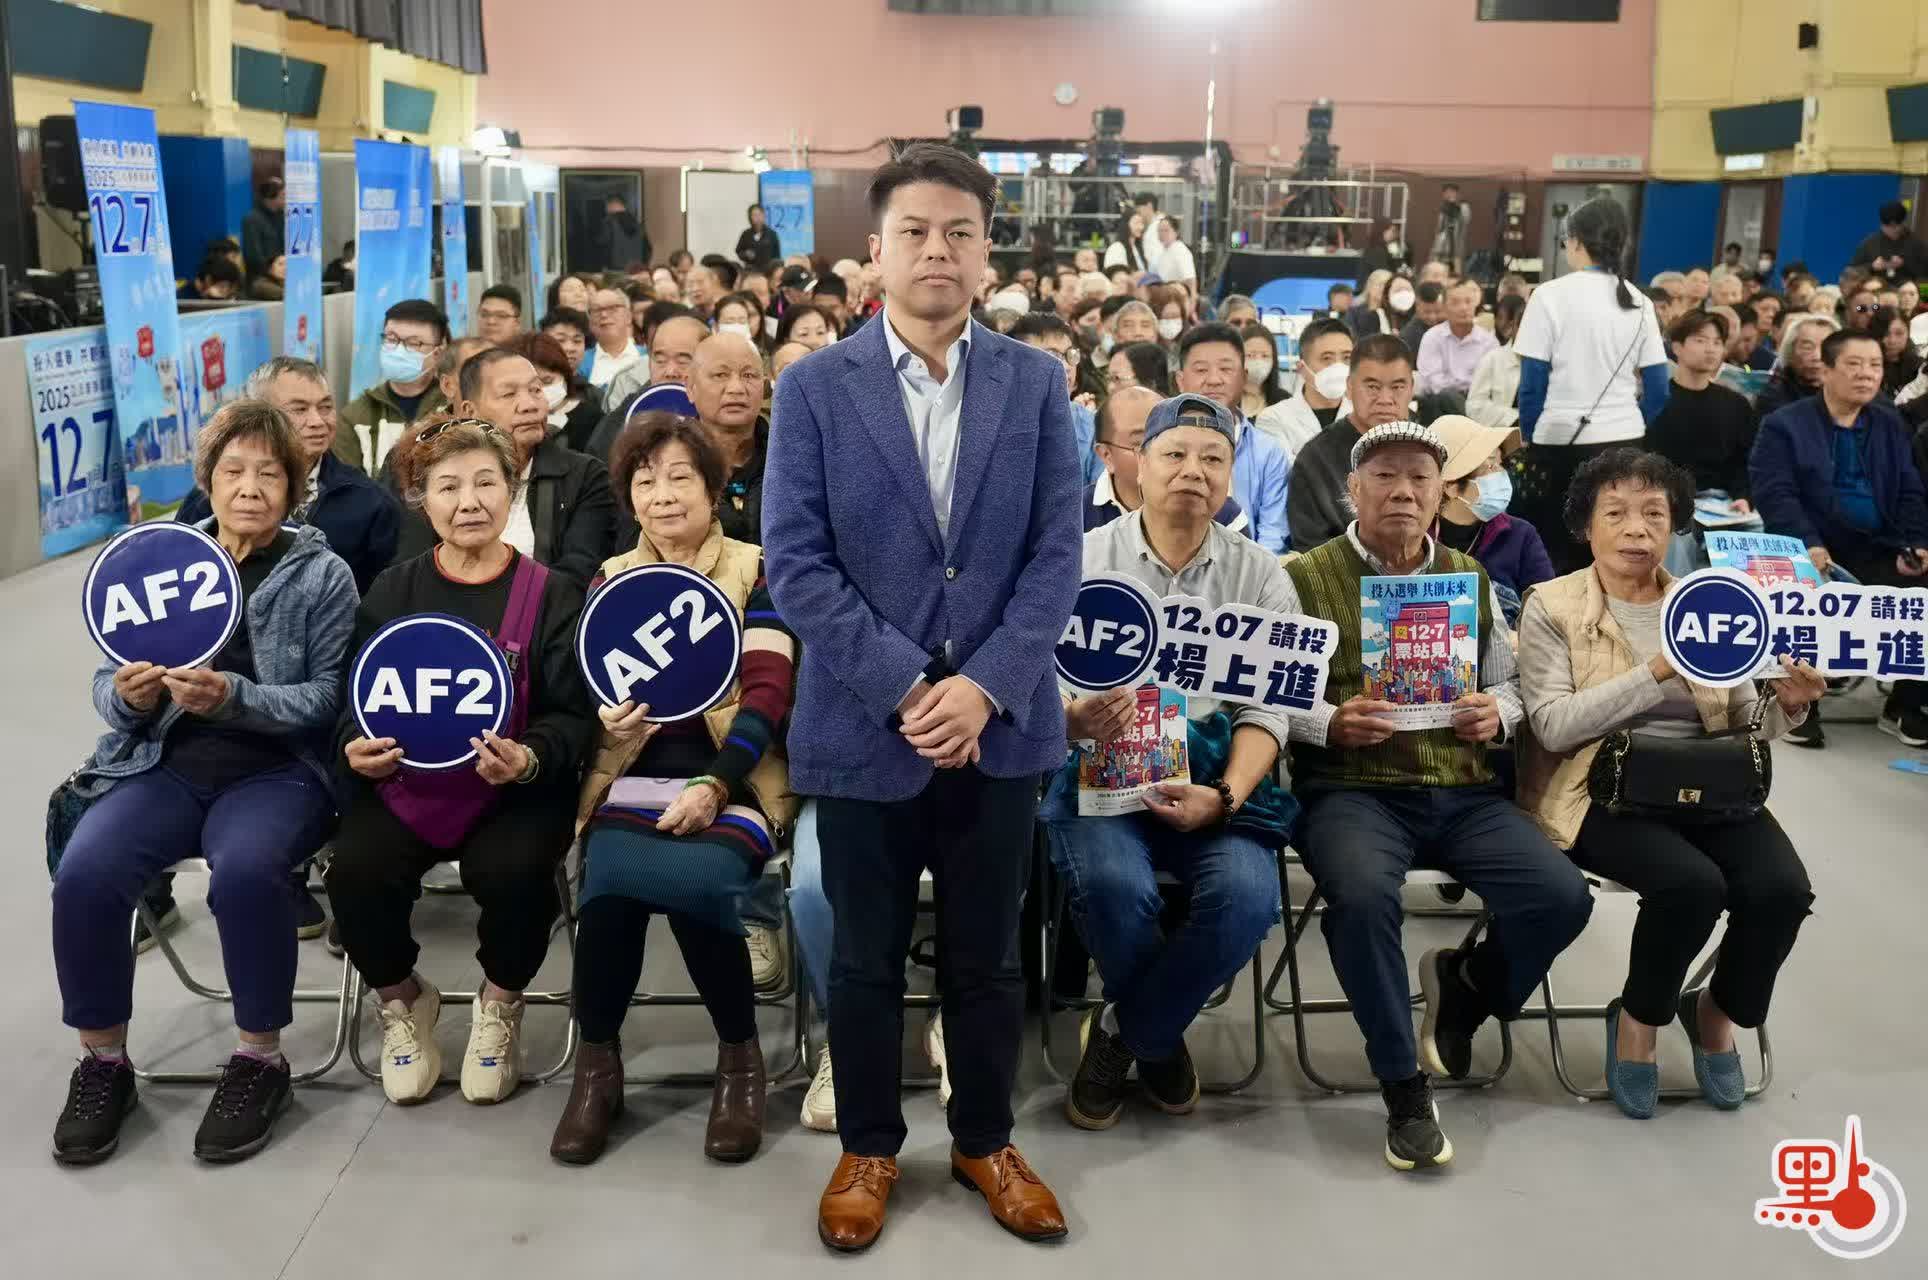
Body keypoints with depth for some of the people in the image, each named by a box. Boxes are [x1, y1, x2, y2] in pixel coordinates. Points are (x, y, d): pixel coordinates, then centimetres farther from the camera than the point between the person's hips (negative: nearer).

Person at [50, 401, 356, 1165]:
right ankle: (102, 1061, -1)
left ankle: (260, 1058, -11)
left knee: (245, 871, -34)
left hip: (278, 769, -3)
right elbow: (106, 683, 10)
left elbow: (327, 697, -7)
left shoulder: (322, 574, 0)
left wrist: (234, 697, -23)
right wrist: (127, 695, -15)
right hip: (165, 764, 3)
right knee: (83, 874, -24)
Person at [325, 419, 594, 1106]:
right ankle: (401, 999, 9)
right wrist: (357, 746, -12)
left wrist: (529, 759, -25)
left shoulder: (551, 594, 0)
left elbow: (572, 715, -4)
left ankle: (500, 1003, 4)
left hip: (516, 790, -2)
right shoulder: (393, 591, 8)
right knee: (356, 869, -25)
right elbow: (355, 696, 11)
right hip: (402, 780, 2)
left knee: (512, 870, -32)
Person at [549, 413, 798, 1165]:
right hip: (633, 776, 3)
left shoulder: (756, 571, 5)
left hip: (732, 777, -2)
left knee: (697, 875, -34)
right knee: (609, 882, -30)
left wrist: (713, 786, -19)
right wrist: (605, 719, -13)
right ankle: (596, 1061, -6)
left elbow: (767, 694, -5)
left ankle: (740, 1055, -8)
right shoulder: (610, 580, 16)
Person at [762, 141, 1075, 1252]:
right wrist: (904, 687, -15)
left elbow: (1058, 553, -2)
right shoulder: (814, 389, -2)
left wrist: (984, 687, -13)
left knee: (988, 956, 14)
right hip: (864, 726, -1)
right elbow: (796, 563, -7)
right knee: (866, 959, 13)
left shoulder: (1037, 384, 3)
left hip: (1001, 724, 1)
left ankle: (987, 1141, 34)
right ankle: (869, 1148, 32)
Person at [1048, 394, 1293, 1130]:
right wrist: (1075, 718, -28)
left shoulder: (1261, 576, 8)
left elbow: (1268, 708, 2)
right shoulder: (1084, 558, 3)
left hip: (1213, 773, 2)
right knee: (1114, 885, -32)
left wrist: (1226, 797, -17)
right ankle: (1156, 1035, 3)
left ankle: (1124, 1031, 1)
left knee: (1248, 896, -28)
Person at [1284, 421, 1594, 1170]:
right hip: (1351, 789, -4)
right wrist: (1331, 722, -19)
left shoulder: (1470, 577, 19)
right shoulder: (1303, 578, 4)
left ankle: (1465, 988, 17)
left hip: (1463, 793, 4)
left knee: (1562, 897, -18)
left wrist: (1497, 713, -1)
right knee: (1363, 893, -35)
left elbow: (1509, 685, 21)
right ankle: (1404, 1090, -15)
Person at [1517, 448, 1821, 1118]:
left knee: (1783, 887, -22)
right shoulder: (1552, 606, 0)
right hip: (1603, 791, -4)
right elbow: (1553, 725, -13)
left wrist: (1787, 704, -12)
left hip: (1709, 787, 4)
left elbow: (1747, 724, 11)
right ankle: (1639, 1018, 0)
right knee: (1692, 883, -31)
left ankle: (1716, 1011, 10)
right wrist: (1657, 672, -20)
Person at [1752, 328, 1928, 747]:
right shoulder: (1783, 424, 1)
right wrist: (1808, 545, -25)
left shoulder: (1891, 424, 17)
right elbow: (1774, 493, -10)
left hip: (1881, 551, 4)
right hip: (1813, 553, -4)